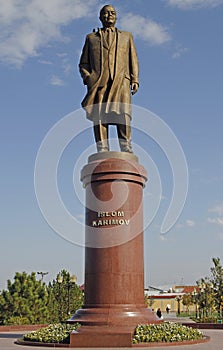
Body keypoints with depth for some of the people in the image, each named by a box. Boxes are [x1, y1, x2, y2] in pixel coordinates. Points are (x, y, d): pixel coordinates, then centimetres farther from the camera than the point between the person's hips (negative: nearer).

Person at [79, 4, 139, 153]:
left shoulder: (126, 36, 28)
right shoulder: (91, 37, 26)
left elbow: (133, 61, 20)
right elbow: (83, 64, 19)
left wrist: (135, 80, 4)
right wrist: (88, 78, -1)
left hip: (120, 81, 0)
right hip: (98, 82, 1)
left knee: (122, 114, -20)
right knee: (98, 115, -14)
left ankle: (127, 151, -22)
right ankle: (102, 152, -16)